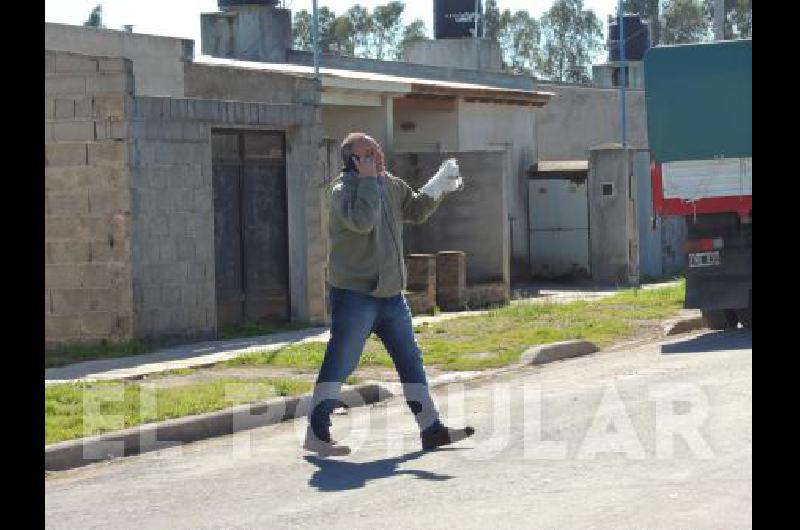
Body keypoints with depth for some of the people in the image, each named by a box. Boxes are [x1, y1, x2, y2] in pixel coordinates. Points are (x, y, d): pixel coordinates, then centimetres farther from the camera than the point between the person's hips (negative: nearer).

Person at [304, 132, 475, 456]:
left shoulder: (391, 185, 11)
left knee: (411, 362, 10)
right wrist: (368, 179, -24)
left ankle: (431, 429, 16)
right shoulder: (343, 189, -14)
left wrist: (439, 189, 7)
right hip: (354, 294, -8)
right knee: (339, 365, -5)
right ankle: (316, 434, 0)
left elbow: (416, 211, 23)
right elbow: (362, 221, -32)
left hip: (390, 294, 8)